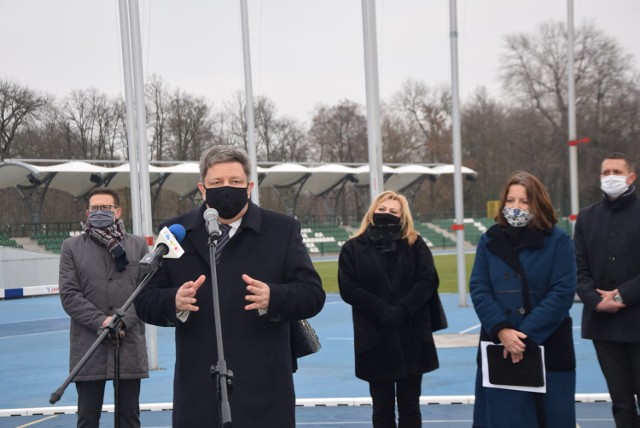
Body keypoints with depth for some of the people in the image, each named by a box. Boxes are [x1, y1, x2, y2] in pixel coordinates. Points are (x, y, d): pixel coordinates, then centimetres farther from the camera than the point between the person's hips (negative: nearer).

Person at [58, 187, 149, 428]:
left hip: (130, 346, 1)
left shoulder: (138, 245, 9)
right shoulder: (71, 247, 6)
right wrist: (102, 322, -12)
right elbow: (69, 295, -2)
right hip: (88, 348, -1)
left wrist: (123, 321, -12)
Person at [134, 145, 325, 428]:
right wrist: (175, 301, -18)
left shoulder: (282, 230, 5)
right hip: (198, 393, 1)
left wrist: (273, 298, -21)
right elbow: (145, 300, 5)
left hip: (263, 391, -1)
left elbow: (313, 294, 0)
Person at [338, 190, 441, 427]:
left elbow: (428, 281, -4)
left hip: (411, 336, 1)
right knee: (382, 408, 7)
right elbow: (348, 289, -6)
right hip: (374, 339, 0)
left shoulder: (415, 244, 7)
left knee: (409, 407, 7)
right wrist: (382, 311, -18)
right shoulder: (353, 248, 5)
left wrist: (402, 310, -18)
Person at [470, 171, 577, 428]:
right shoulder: (489, 241, 6)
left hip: (548, 349, -2)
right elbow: (478, 290, 0)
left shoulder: (558, 241, -2)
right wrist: (501, 330, -16)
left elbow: (562, 293, -10)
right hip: (499, 349, 2)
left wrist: (526, 335, -17)